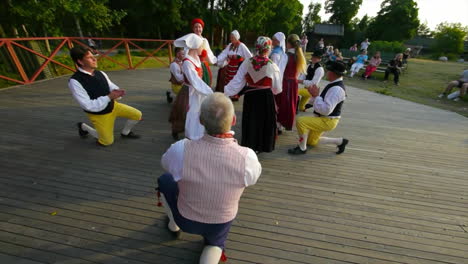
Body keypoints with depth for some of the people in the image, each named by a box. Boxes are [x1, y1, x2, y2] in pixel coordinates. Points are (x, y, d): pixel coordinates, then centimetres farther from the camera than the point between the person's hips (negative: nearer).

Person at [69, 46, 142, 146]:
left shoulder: (100, 73, -6)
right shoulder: (75, 81, -25)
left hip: (112, 106, 6)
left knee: (137, 115, 2)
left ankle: (125, 133, 29)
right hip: (99, 115, -5)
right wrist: (109, 97, -33)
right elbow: (89, 106, -28)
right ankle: (83, 127, 30)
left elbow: (112, 87, 4)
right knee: (107, 142, 7)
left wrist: (117, 92, -21)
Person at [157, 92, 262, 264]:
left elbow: (165, 163, -6)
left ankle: (173, 225, 41)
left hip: (186, 219, 0)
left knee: (165, 179, 27)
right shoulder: (247, 157, -31)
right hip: (222, 223, 1)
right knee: (215, 243, 38)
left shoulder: (181, 149, -32)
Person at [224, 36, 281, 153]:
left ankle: (249, 145, 29)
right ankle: (261, 146, 28)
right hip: (266, 98, -2)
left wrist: (225, 91, 7)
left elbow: (237, 82, -4)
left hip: (250, 97, 2)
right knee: (264, 122, 15)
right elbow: (277, 89, -4)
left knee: (250, 121, 17)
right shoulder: (272, 66, -12)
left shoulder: (246, 63, -7)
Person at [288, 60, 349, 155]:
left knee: (301, 121, -27)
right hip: (323, 119, 10)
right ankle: (340, 141, 29)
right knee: (312, 142, 22)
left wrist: (316, 96, -26)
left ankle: (302, 148, -12)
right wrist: (314, 95, -3)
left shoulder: (336, 89, -25)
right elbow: (323, 101, 14)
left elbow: (326, 110, -33)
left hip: (327, 121, -10)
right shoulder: (334, 85, 7)